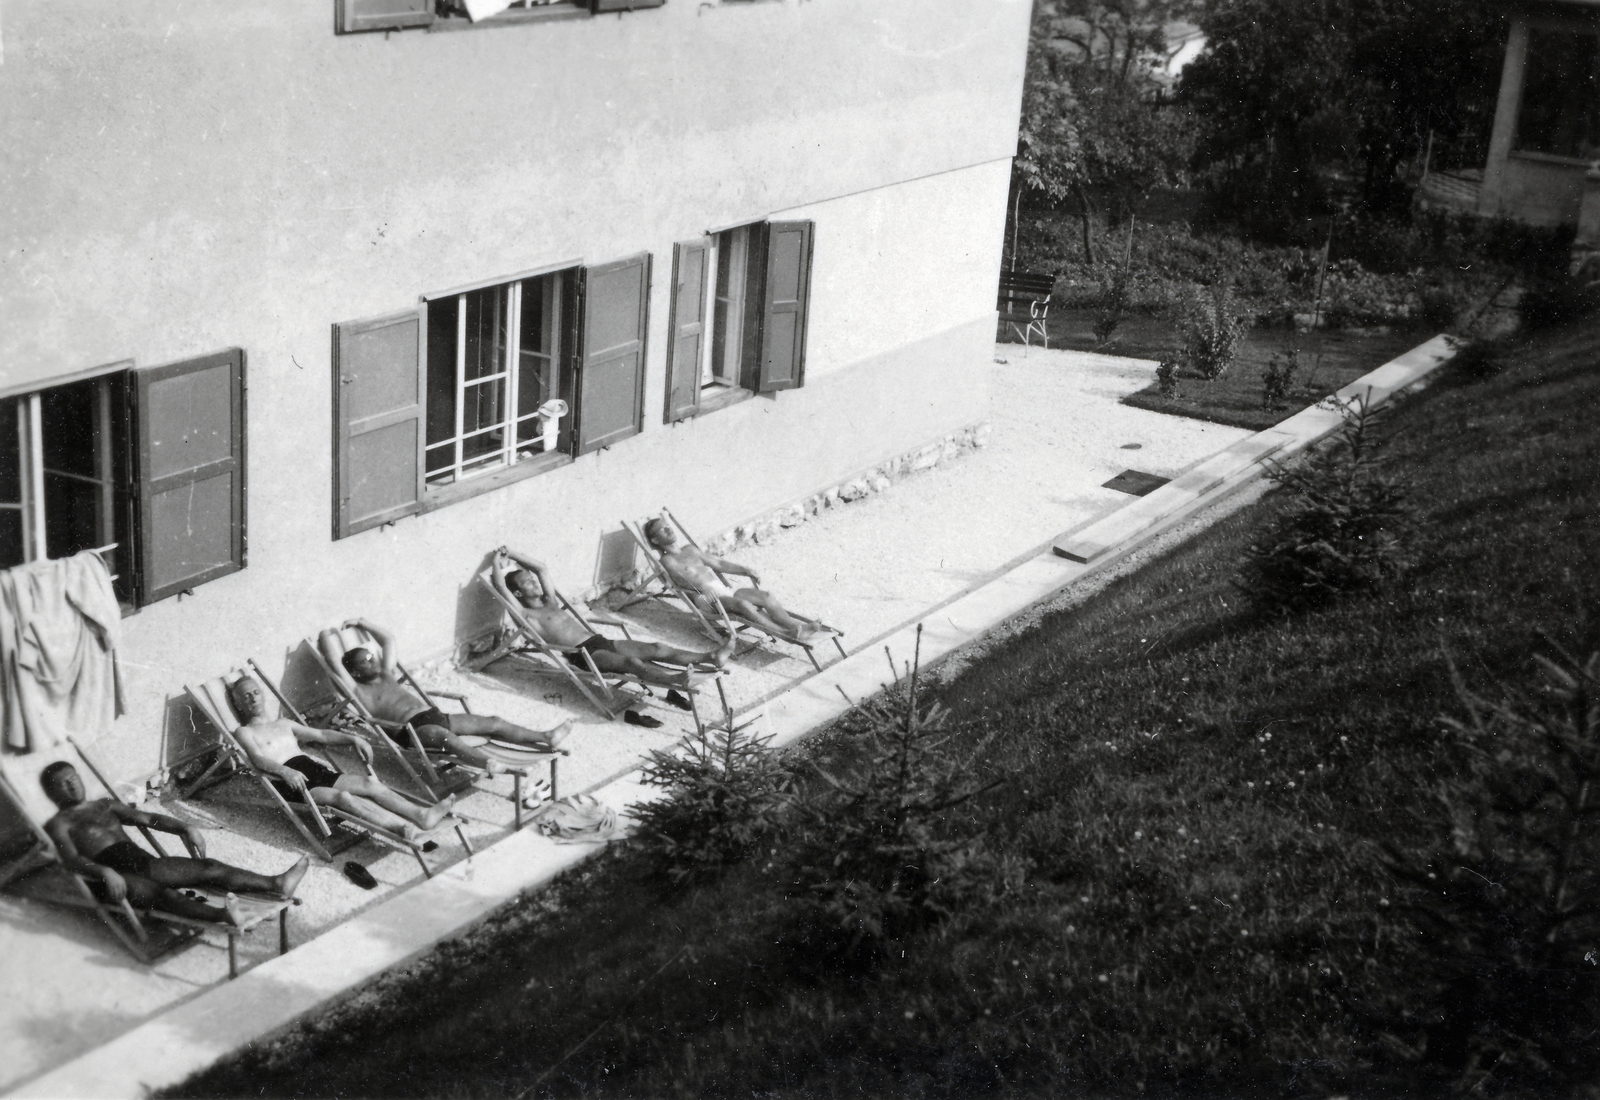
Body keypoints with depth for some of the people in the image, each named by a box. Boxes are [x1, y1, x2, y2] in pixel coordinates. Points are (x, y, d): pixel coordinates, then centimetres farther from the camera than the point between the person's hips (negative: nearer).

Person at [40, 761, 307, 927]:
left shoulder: (105, 805, 30)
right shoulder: (59, 823, 10)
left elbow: (149, 819, 26)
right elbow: (71, 859, -8)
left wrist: (184, 828, 8)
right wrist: (104, 873, -28)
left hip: (141, 860, 7)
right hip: (110, 875, -7)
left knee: (208, 868, -13)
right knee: (158, 893, -37)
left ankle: (276, 884, -28)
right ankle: (222, 915, -64)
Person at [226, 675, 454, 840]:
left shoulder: (283, 724, 31)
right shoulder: (245, 732, 9)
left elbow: (321, 735, 30)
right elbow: (258, 760, -9)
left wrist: (352, 739, 14)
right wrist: (286, 771, -29)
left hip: (314, 769, 7)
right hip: (288, 782, -7)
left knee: (369, 783, -16)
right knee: (342, 797, -31)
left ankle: (421, 814, -32)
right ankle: (406, 828, -47)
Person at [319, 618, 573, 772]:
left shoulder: (387, 675, 26)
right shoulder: (359, 691, 3)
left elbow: (388, 639, 37)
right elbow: (335, 662, -6)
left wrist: (362, 624, 37)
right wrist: (328, 638, 10)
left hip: (434, 715, 10)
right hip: (412, 730, -10)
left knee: (492, 722, -2)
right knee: (442, 735, -44)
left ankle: (546, 740, -11)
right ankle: (488, 763, -73)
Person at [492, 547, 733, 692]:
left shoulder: (550, 603, 27)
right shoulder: (526, 615, 4)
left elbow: (541, 567, 34)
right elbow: (500, 585, -4)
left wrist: (511, 554, 33)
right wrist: (497, 562, 11)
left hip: (600, 641, 9)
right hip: (583, 654, -9)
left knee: (655, 648, -11)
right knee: (630, 661, -36)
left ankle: (712, 657, -27)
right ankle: (679, 679, -62)